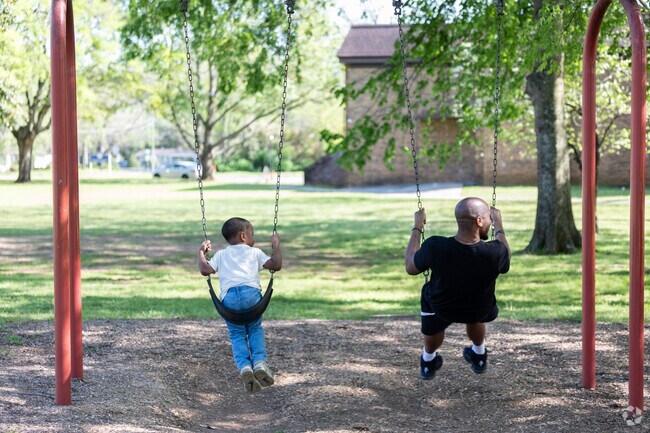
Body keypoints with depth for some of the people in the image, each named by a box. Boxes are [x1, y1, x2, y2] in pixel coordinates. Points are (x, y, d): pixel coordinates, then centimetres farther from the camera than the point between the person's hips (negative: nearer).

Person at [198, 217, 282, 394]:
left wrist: (201, 253, 31)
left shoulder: (221, 254, 28)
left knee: (237, 334, 12)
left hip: (229, 296, 1)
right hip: (251, 292, -1)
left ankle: (244, 366, -13)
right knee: (255, 329, 20)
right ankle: (259, 362, -3)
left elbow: (205, 270, 15)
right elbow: (276, 265, 13)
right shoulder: (254, 252, 23)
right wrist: (276, 245, 26)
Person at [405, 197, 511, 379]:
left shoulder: (435, 247, -34)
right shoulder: (495, 252, -33)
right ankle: (479, 356, 55)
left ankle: (428, 362, 47)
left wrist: (417, 228, -1)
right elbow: (505, 261, -6)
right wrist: (499, 225, 7)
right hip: (480, 311, 0)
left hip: (441, 308, 0)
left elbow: (410, 268, -11)